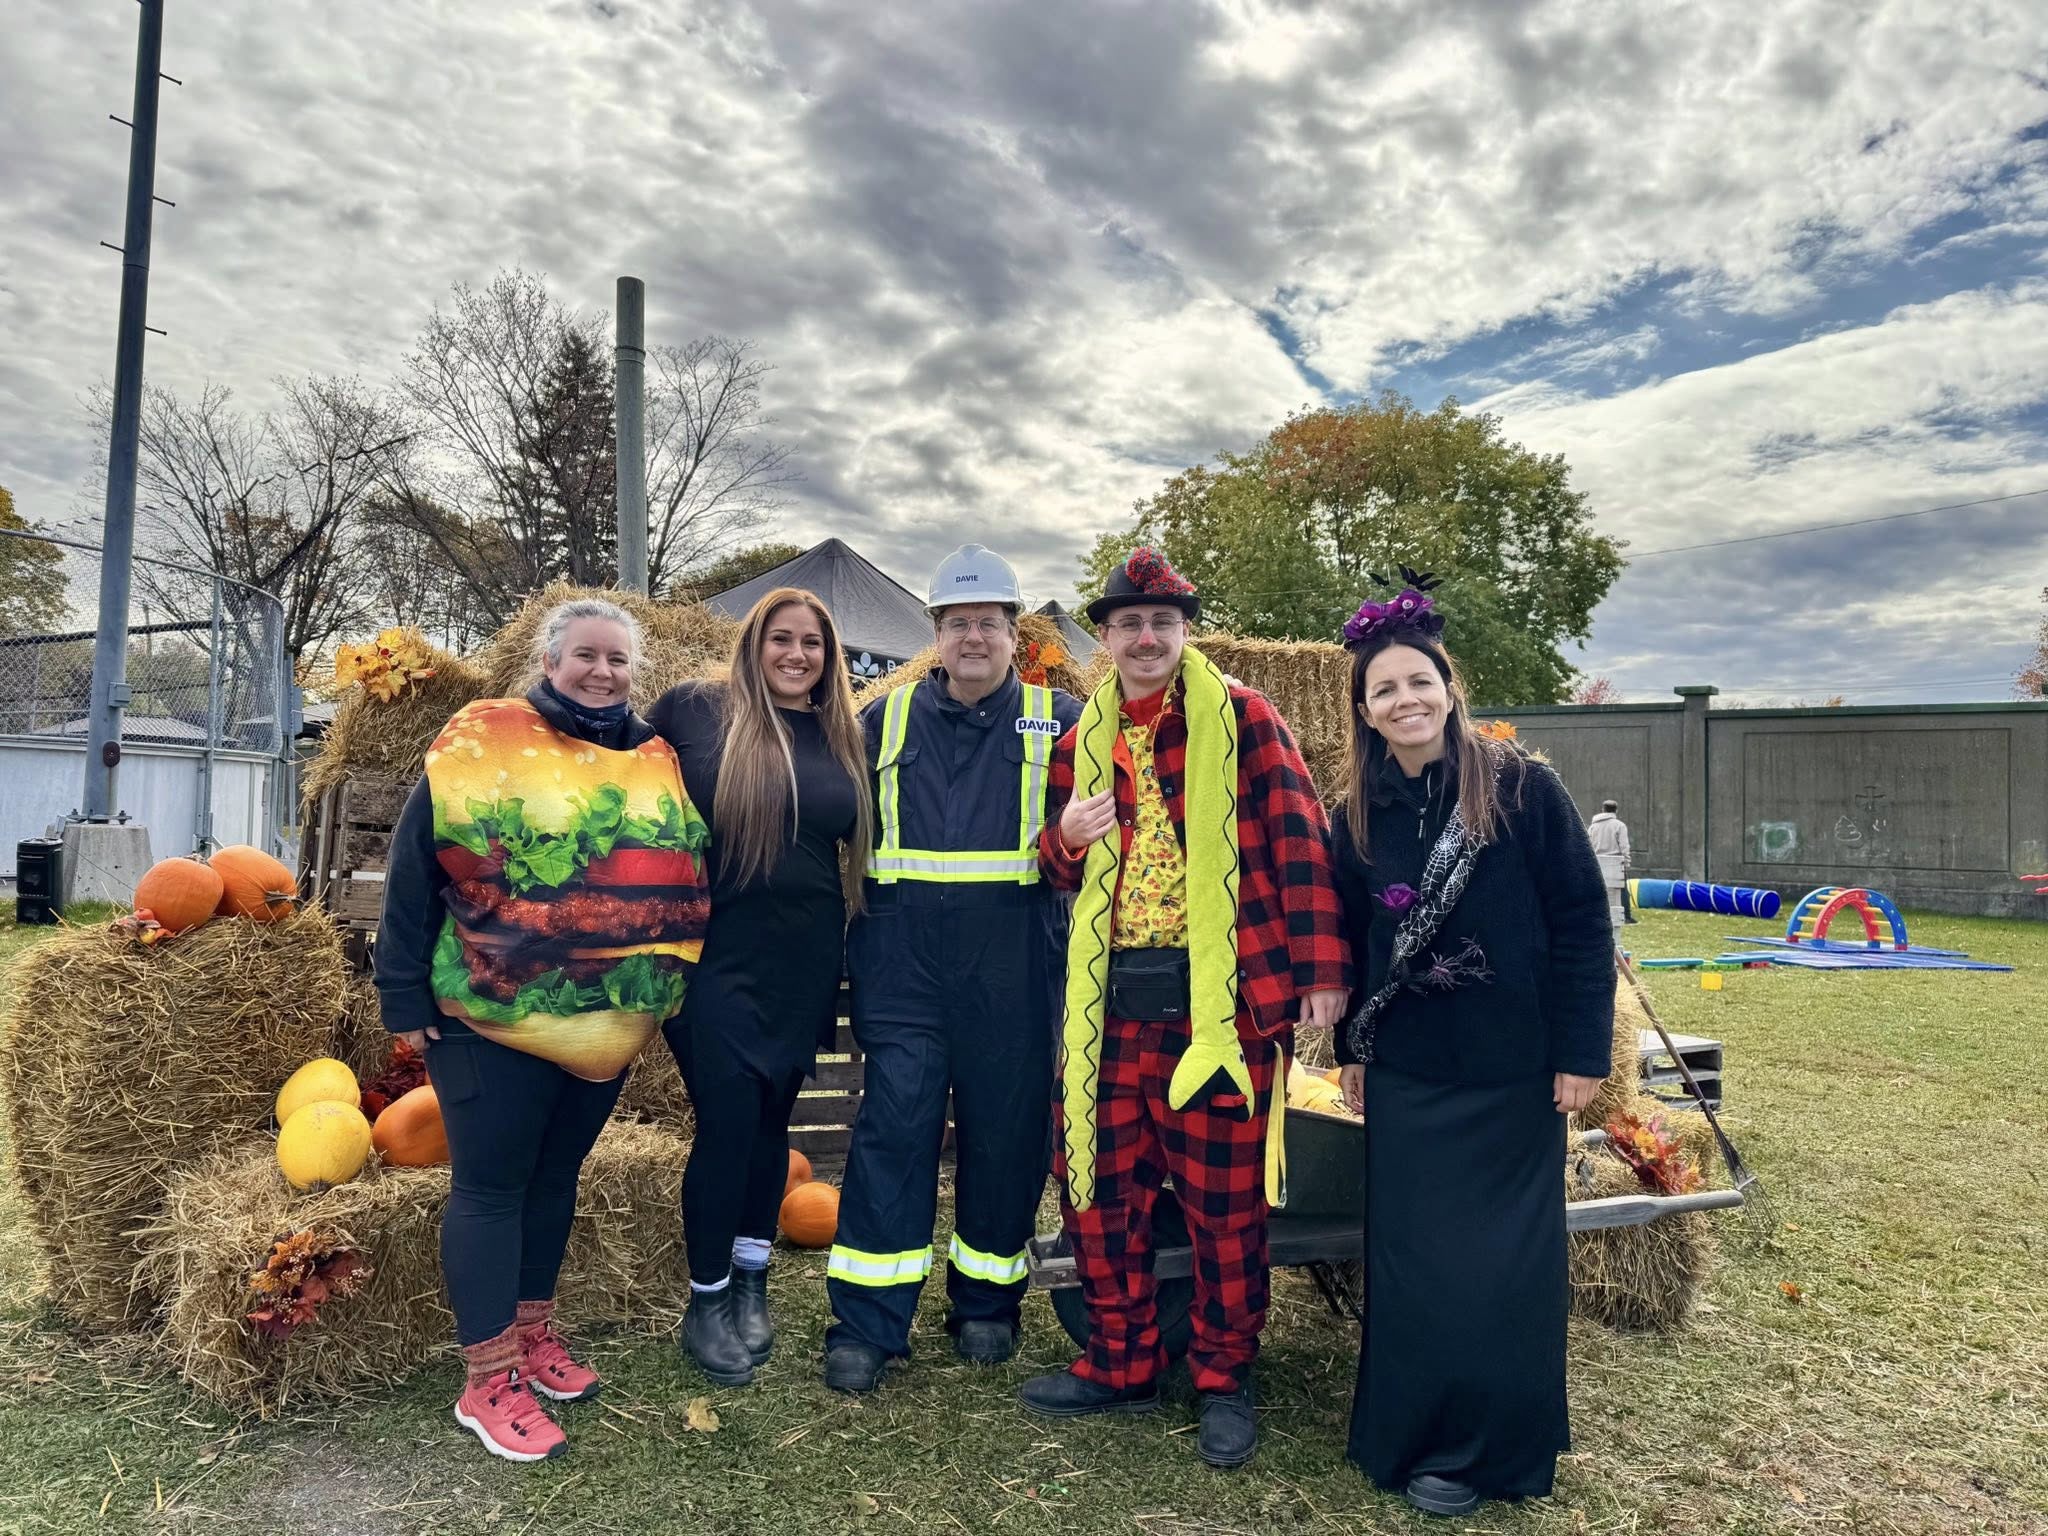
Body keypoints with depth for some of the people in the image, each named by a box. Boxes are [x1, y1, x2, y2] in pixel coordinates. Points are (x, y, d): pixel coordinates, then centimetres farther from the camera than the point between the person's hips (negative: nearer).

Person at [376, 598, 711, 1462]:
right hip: (490, 1017, -4)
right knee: (490, 1186, 4)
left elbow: (681, 886, 13)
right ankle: (488, 1381, 17)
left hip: (608, 1026, 5)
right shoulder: (477, 747, -8)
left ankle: (532, 1333, 36)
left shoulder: (656, 762, 5)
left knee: (556, 1176, 18)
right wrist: (406, 999, -7)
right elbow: (413, 879, -7)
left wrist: (663, 997, 13)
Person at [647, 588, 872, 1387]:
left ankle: (751, 1283, 30)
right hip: (715, 955, -3)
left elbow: (860, 842, 16)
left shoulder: (844, 738, 6)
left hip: (802, 964, 4)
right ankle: (707, 1300, 17)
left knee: (771, 1116, 13)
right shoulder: (693, 708, -4)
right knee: (728, 1119, -4)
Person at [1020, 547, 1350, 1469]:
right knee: (1097, 1185, 11)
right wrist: (1066, 839, -6)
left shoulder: (1240, 718, -2)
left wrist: (1322, 968, -11)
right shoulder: (1082, 743, 12)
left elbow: (1299, 839, -6)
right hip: (1111, 998, 5)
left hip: (1224, 996, -4)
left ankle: (1224, 1381, 27)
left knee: (1224, 1201, 6)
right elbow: (1061, 875, 18)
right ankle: (1121, 1365, 31)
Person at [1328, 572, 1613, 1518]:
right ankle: (1414, 1436, 28)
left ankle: (1490, 1449, 27)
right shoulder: (1357, 815, 2)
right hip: (1405, 1076, 3)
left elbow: (1582, 925, -8)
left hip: (1512, 1073, -3)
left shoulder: (1522, 789, -10)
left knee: (1502, 1262, 7)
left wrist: (1581, 1051, -10)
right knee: (1412, 1260, 9)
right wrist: (1349, 1050, 11)